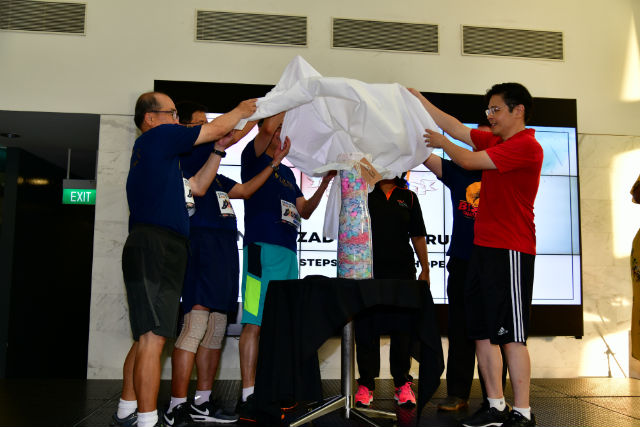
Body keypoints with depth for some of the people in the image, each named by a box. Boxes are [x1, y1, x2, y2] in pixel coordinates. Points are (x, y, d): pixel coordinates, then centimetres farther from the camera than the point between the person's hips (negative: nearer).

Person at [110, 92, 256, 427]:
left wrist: (218, 150, 24)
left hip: (157, 251, 10)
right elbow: (216, 128, 4)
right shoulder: (157, 137, 0)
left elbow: (196, 187, 28)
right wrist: (242, 110, 22)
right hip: (154, 245, -10)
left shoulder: (153, 152, 28)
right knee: (153, 337, -13)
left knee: (146, 337, 14)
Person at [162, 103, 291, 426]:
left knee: (216, 329, 7)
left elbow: (244, 190, 28)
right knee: (196, 324, -13)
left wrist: (275, 161, 24)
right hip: (202, 242, -9)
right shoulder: (180, 157, 1)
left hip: (225, 245, 9)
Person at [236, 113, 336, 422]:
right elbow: (267, 128, -17)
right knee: (255, 323, -8)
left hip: (288, 251, 8)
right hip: (263, 248, -8)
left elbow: (305, 211, 20)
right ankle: (248, 396, -5)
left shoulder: (287, 173, 25)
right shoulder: (253, 157, 4)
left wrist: (326, 181, 10)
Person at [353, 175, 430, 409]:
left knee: (402, 328, 5)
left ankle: (402, 384, 17)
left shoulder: (408, 197, 12)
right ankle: (366, 384, 13)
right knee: (366, 327, 2)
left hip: (401, 269, 2)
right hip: (368, 269, -1)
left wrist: (425, 269, 8)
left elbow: (418, 236, 13)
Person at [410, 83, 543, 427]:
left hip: (510, 251, -9)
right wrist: (417, 98, 22)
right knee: (481, 331, 9)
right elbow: (456, 128, 22)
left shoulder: (526, 146, -10)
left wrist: (441, 143, 7)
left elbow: (469, 161, -11)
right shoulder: (494, 141, 18)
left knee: (510, 334, -5)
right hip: (483, 247, 9)